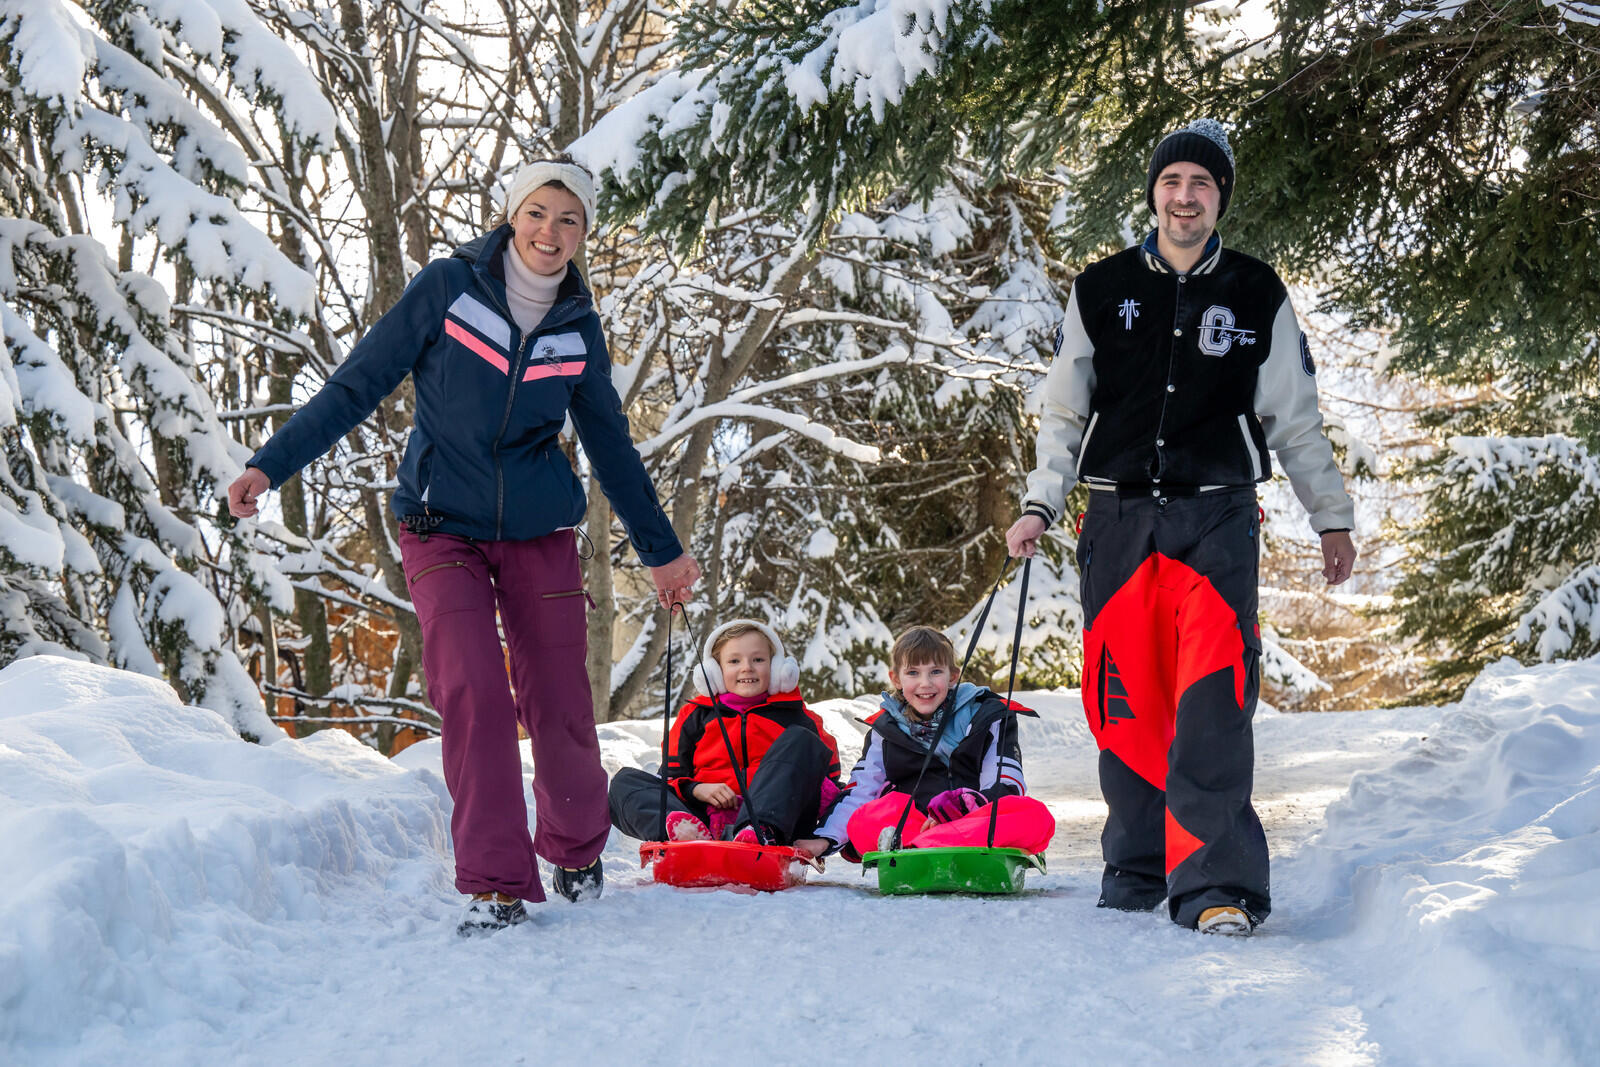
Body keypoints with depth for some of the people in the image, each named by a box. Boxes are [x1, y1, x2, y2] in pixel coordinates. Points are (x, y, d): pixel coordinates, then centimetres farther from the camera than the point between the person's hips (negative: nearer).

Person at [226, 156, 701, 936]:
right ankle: (494, 885, -10)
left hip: (540, 535, 2)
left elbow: (611, 445, 15)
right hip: (442, 528, -2)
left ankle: (576, 853, 29)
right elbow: (356, 386, -4)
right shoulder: (447, 286, -6)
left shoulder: (579, 326, 3)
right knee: (473, 695, -18)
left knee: (560, 706, 2)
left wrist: (661, 550, 20)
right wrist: (270, 465, -11)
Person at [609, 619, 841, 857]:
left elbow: (829, 771, 17)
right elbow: (672, 774, 18)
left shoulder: (794, 716, 18)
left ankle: (760, 831, -47)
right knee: (625, 781, -10)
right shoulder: (694, 716, 21)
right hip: (706, 816, 1)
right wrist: (696, 789, -7)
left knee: (800, 740, -19)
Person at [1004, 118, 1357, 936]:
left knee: (1213, 700, -16)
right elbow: (1062, 413, 14)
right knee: (1123, 701, 2)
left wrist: (1333, 517, 17)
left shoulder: (1258, 297, 9)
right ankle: (1136, 870, 16)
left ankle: (1215, 884, -19)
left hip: (1216, 516, -2)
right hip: (1118, 516, 2)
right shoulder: (1100, 293, 10)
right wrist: (1039, 505, 4)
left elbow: (1295, 421, 15)